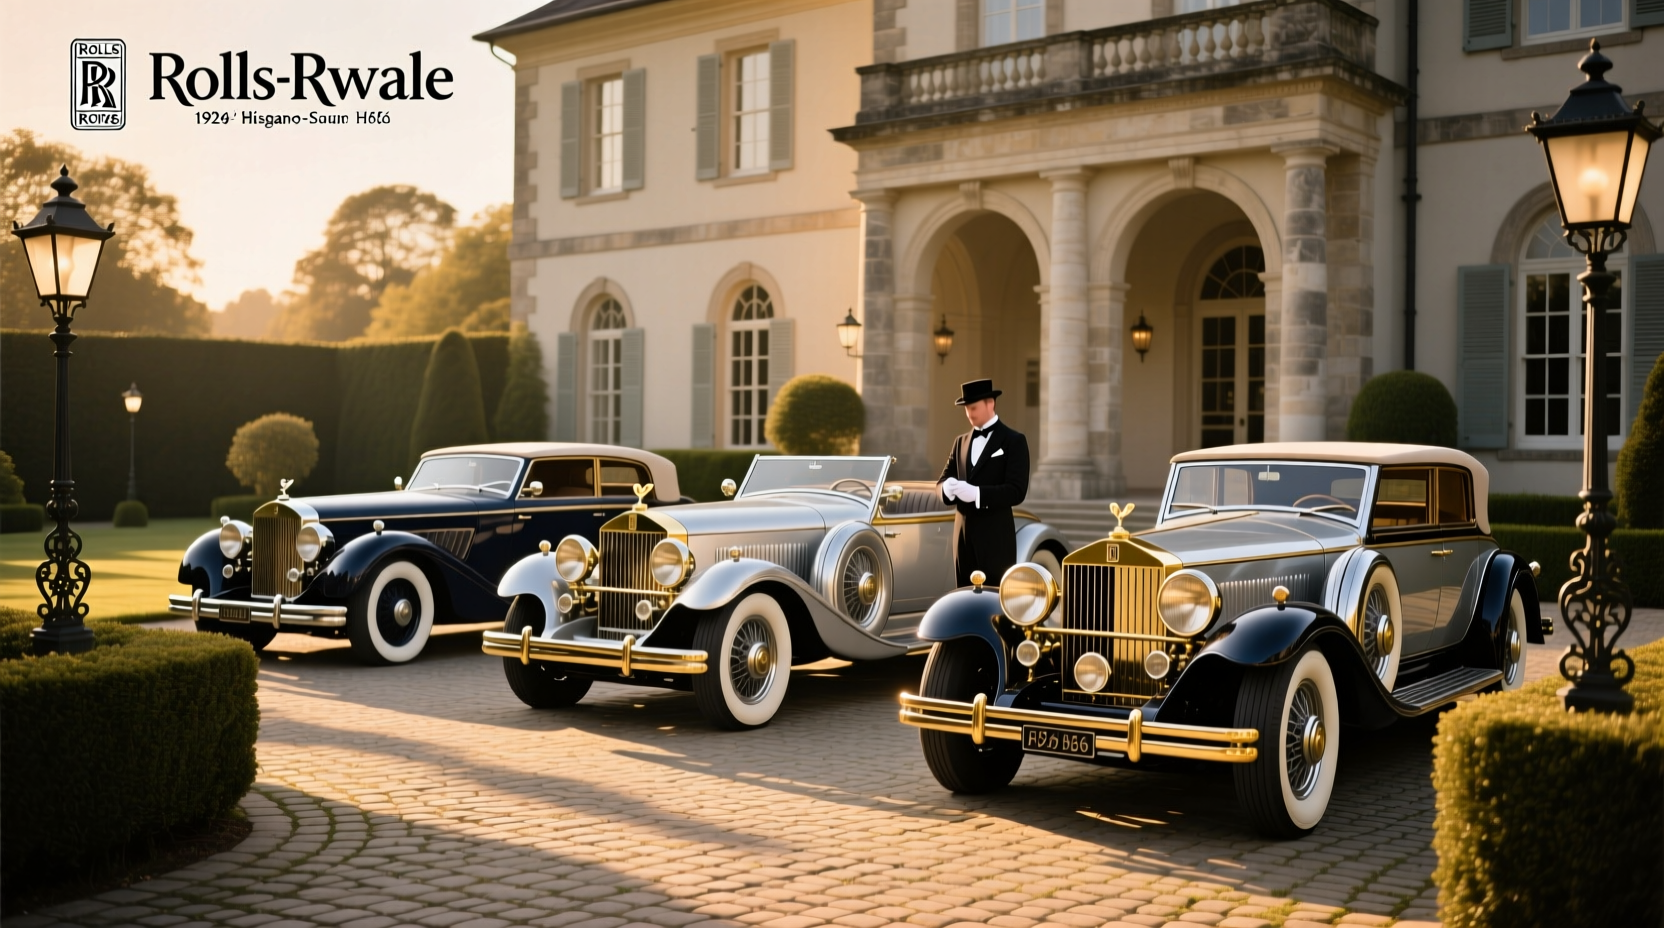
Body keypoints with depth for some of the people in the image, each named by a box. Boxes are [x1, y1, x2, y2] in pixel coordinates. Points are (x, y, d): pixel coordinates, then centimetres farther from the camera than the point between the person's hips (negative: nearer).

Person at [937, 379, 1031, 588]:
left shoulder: (1013, 440, -2)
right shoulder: (961, 442, 17)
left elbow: (1016, 491, -12)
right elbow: (942, 481, 13)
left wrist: (977, 493, -25)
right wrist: (948, 487, -12)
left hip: (995, 537, -5)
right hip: (964, 536, 5)